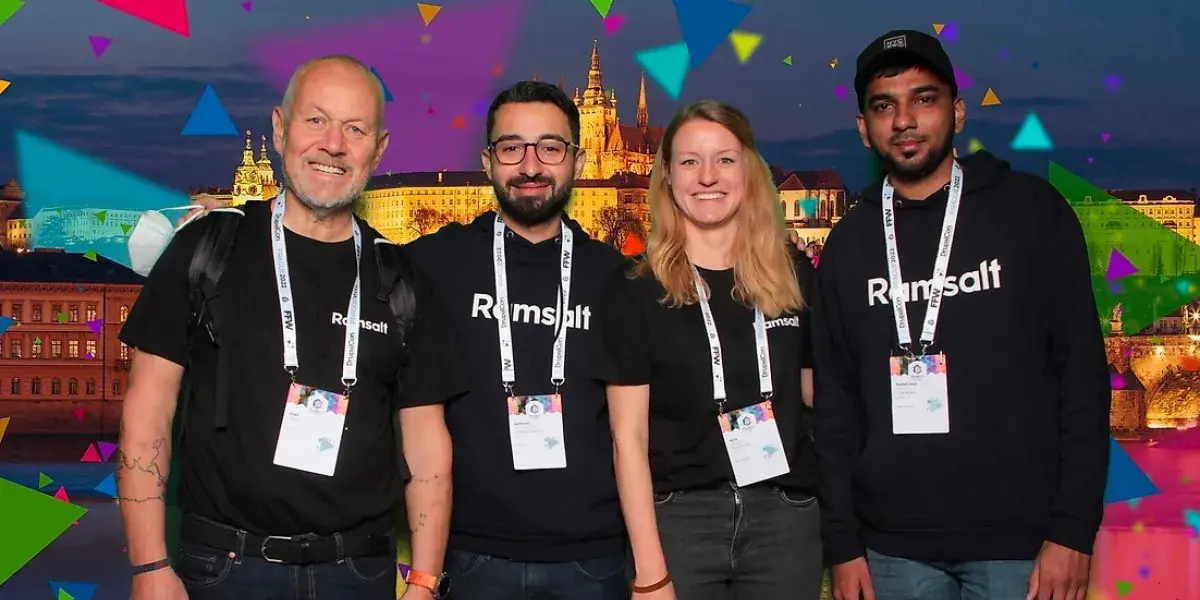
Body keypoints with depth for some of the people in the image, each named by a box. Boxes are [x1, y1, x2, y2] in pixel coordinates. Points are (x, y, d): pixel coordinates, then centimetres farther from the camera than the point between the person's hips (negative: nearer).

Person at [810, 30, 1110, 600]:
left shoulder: (1032, 211, 0)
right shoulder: (849, 243, 7)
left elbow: (1083, 371, -2)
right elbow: (835, 399, 7)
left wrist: (1074, 529, -8)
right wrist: (843, 543, 2)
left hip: (1018, 542, -2)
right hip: (894, 548, 2)